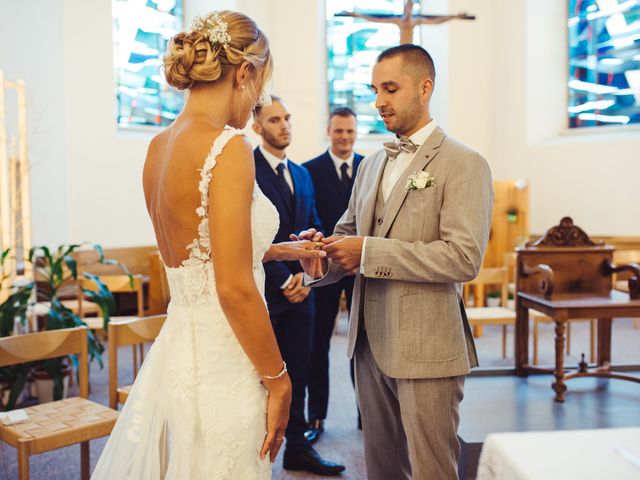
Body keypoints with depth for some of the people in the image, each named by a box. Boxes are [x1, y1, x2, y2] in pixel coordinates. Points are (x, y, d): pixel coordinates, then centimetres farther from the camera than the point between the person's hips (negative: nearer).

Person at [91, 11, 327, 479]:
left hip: (176, 347, 8)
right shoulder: (229, 147, -19)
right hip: (219, 360, -8)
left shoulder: (159, 146, 6)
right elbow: (235, 288, -22)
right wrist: (278, 380, -11)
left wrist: (275, 250, 23)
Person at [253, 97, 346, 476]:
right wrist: (284, 281, -13)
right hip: (264, 291, -6)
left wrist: (304, 274, -1)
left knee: (298, 373, 13)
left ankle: (298, 447, 26)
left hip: (299, 289, 6)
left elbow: (314, 228, 15)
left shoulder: (302, 174, 15)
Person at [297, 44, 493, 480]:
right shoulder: (372, 164, 13)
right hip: (370, 344, 7)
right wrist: (326, 251, -6)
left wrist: (368, 252, -21)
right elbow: (349, 232, 18)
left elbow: (464, 257, -20)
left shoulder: (464, 164, -9)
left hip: (426, 348, -6)